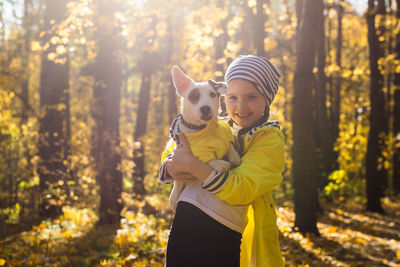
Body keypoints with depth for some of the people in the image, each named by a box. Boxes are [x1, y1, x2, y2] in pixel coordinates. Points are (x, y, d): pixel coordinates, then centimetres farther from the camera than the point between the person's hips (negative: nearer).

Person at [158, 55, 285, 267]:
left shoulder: (270, 140, -6)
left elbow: (242, 189, -19)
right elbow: (171, 153, 13)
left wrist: (192, 165, -25)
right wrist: (172, 166, -11)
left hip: (221, 241, -5)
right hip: (183, 226, 5)